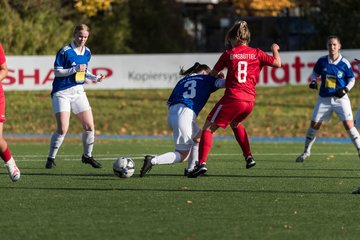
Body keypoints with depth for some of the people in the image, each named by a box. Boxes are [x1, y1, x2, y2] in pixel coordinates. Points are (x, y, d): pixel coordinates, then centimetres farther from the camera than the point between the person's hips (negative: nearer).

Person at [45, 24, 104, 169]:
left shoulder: (87, 52, 8)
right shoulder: (65, 52, -12)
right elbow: (57, 71, -14)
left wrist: (94, 78, 3)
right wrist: (75, 69, -24)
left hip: (78, 92, 6)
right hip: (62, 92, -6)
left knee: (89, 126, 1)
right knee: (62, 129, -13)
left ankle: (87, 156, 21)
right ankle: (51, 158, 2)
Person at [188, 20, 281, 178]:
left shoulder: (228, 54, 5)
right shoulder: (257, 54, 9)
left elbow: (213, 74, 13)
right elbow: (277, 63, 12)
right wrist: (275, 50, 31)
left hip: (233, 97, -5)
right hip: (250, 100, 5)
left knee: (208, 128, -2)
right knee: (235, 124, 35)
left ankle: (202, 163, -20)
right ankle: (249, 157, 27)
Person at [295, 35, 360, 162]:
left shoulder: (345, 63, -8)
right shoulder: (322, 61, -3)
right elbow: (315, 73, 13)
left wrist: (346, 89, -14)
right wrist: (313, 81, -7)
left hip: (340, 98, -2)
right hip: (324, 98, 2)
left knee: (349, 125, -12)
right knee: (314, 124, 5)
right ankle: (306, 152, 23)